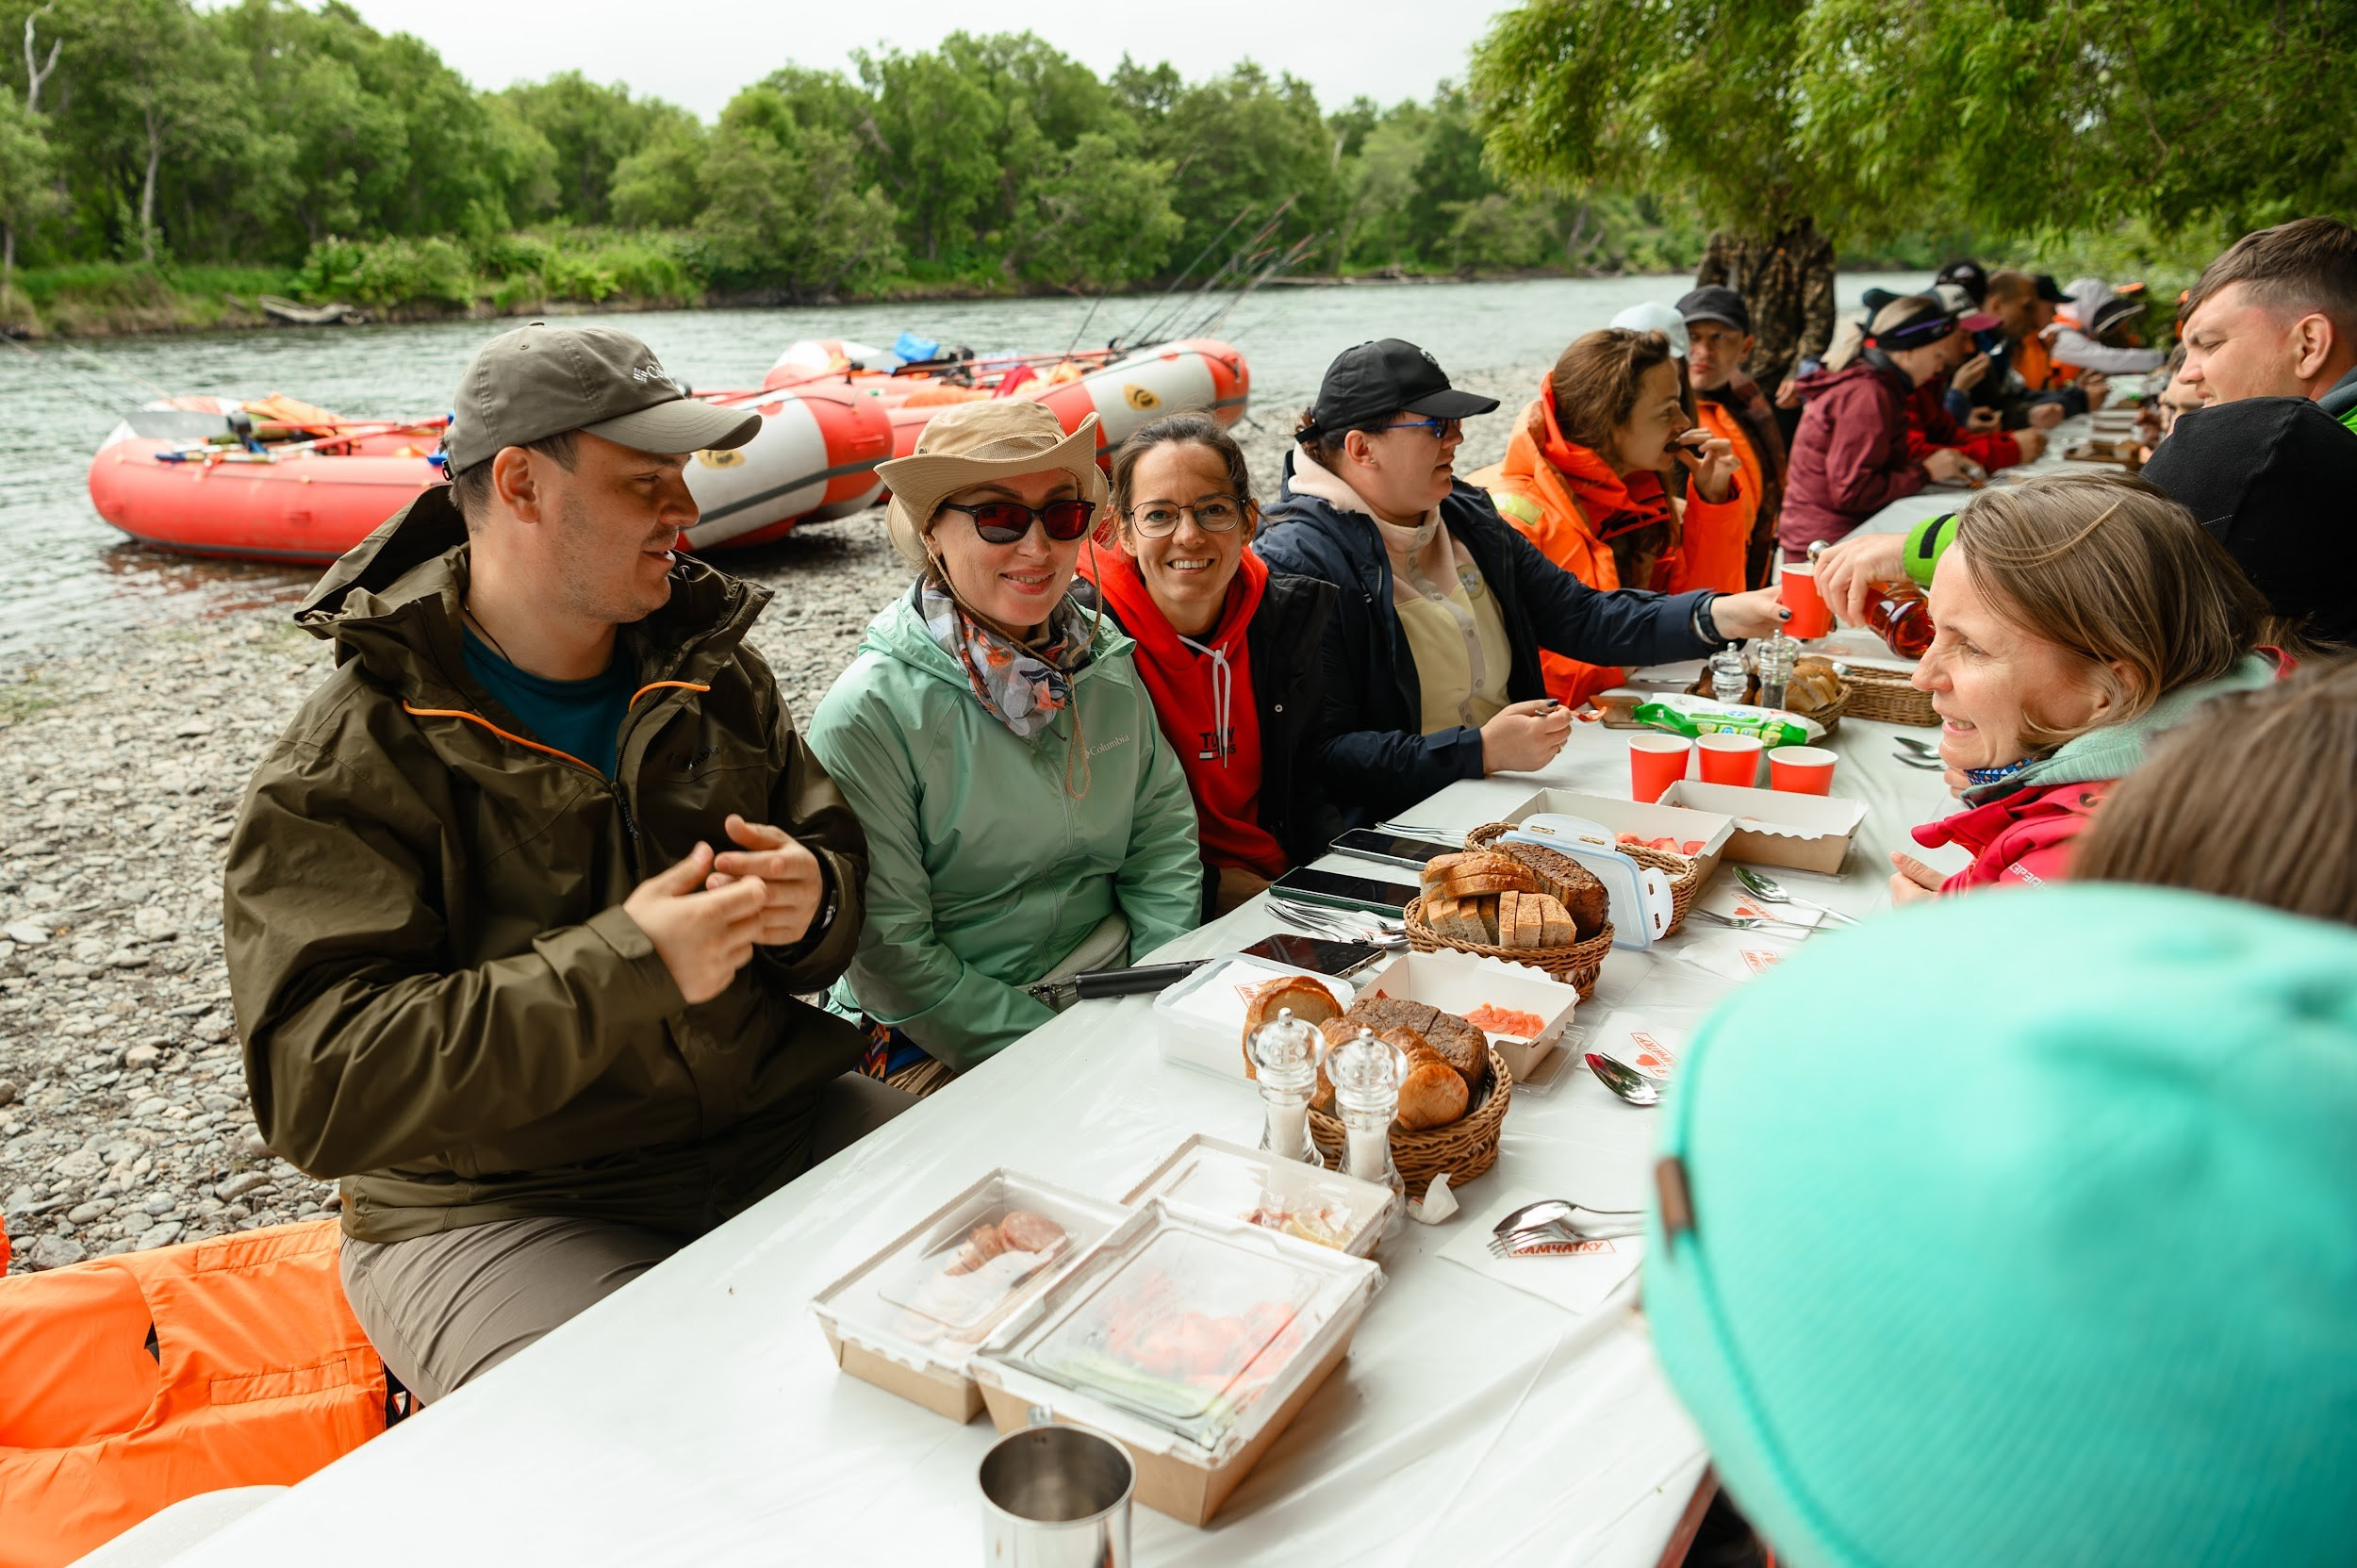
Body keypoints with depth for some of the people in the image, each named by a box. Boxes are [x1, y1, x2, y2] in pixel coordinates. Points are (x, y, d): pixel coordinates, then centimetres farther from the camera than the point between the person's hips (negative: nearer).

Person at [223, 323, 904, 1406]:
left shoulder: (711, 668, 8)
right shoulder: (345, 766, -11)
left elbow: (837, 848, 15)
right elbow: (320, 1090, -18)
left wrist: (812, 903, -12)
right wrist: (629, 966, -27)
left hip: (777, 1124, 6)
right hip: (502, 1212, -5)